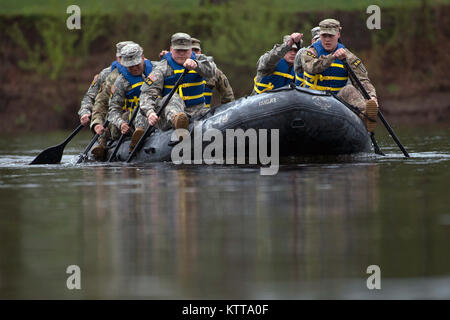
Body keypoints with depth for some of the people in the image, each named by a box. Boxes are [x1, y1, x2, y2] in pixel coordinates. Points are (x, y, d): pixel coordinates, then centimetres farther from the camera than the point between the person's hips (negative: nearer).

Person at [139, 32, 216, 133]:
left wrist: (196, 65, -37)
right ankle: (176, 119, -68)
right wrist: (149, 112, -29)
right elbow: (147, 93, -8)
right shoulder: (162, 68, 3)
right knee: (173, 98, -37)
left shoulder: (199, 59, 11)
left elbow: (211, 71, -14)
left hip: (196, 113, 5)